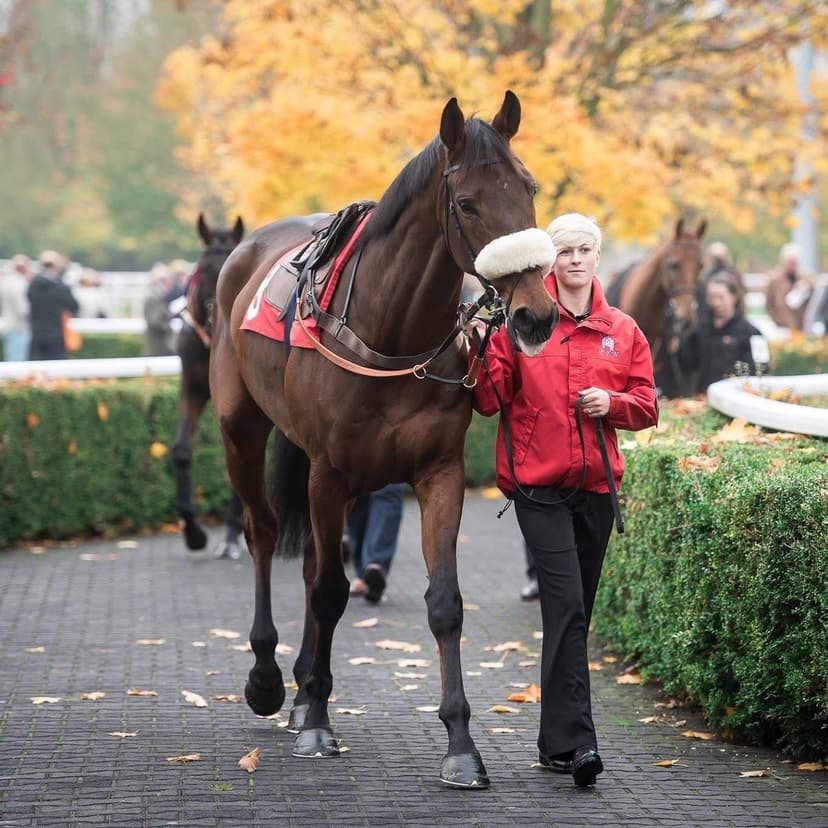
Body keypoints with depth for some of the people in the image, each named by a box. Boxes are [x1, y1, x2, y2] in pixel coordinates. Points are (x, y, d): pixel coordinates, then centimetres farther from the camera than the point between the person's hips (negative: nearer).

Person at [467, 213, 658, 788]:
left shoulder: (623, 331, 10)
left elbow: (647, 406, 12)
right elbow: (490, 402, -2)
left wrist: (613, 403, -7)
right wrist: (481, 353, -18)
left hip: (597, 486, 4)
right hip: (538, 486, -4)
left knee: (575, 611, 10)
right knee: (567, 604, -16)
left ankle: (557, 741, 18)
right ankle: (575, 740, -19)